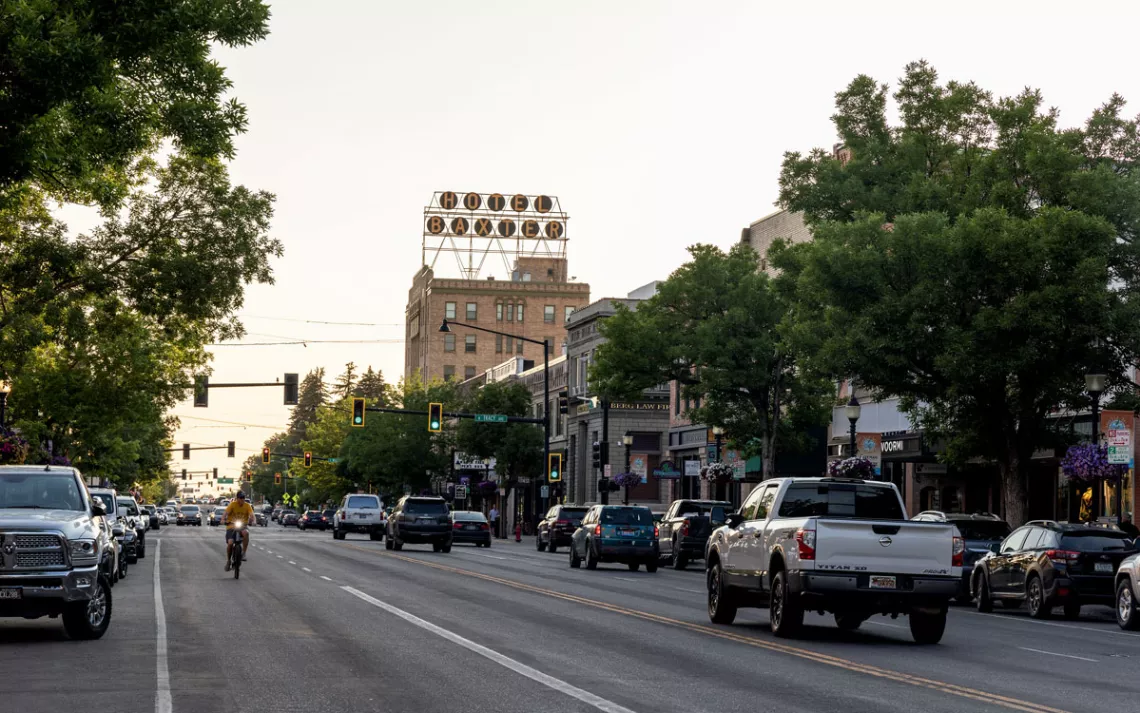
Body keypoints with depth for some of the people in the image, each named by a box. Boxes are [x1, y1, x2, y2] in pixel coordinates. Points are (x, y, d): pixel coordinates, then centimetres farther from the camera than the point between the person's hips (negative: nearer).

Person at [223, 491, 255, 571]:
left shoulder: (247, 506, 0)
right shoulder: (232, 505, -4)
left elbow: (251, 515, -12)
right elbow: (225, 513, -16)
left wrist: (251, 520, -35)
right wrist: (223, 520, -36)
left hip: (243, 526, 0)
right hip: (231, 526, 0)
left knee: (246, 533, -35)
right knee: (230, 543, -20)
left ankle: (244, 553, -22)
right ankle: (228, 560, 5)